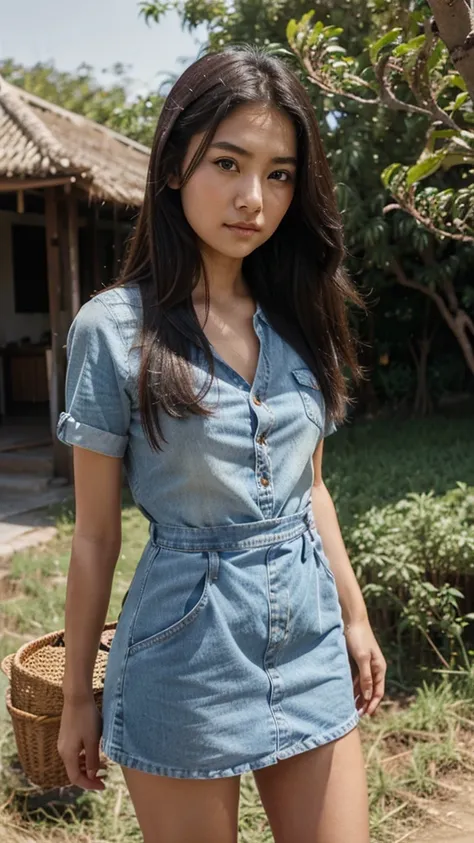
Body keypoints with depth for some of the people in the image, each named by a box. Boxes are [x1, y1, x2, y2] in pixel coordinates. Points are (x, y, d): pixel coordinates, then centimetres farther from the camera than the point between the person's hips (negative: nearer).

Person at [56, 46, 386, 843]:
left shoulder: (298, 321, 2)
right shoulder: (114, 328, -11)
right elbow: (96, 534, -7)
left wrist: (355, 616, 14)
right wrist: (77, 695, 0)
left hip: (310, 640, 5)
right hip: (188, 648, -4)